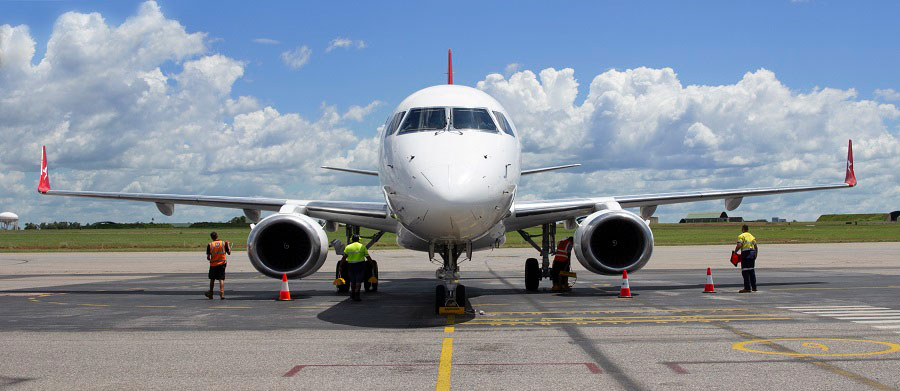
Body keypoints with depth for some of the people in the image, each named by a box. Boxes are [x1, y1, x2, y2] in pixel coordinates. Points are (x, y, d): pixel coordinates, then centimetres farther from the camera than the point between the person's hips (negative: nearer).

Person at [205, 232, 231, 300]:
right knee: (221, 279, 0)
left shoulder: (210, 245, -5)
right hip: (222, 263, 0)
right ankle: (222, 294, -13)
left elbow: (208, 257, -6)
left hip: (213, 264, 0)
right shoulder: (224, 243, -2)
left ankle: (210, 294, 27)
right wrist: (229, 247, 21)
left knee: (212, 279, 15)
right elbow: (229, 253, 5)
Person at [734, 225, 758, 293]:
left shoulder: (741, 236, -3)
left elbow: (739, 245, -16)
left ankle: (747, 288, -9)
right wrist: (755, 255, 24)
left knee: (745, 271, -5)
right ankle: (754, 287, 16)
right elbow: (755, 247, 15)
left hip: (745, 253, -6)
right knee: (752, 270, 13)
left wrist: (735, 251, -4)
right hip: (752, 253, 6)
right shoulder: (752, 236, 17)